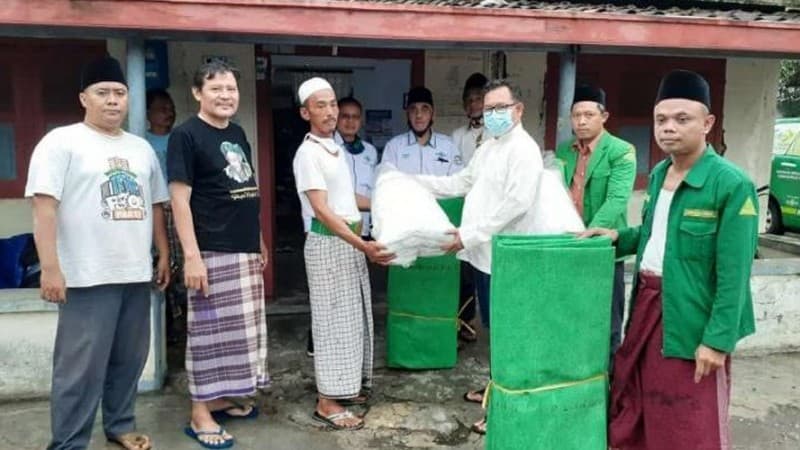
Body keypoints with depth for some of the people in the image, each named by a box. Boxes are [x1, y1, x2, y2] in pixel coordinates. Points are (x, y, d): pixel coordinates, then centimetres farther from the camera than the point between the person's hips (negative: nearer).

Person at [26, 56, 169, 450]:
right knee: (81, 366, -1)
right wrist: (50, 267, -18)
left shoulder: (141, 148, 14)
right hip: (88, 277, -6)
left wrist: (164, 254, 15)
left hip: (136, 274, 6)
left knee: (130, 358, 15)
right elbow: (44, 206, -12)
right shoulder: (61, 141, -5)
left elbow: (155, 206, 19)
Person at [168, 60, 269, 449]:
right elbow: (179, 198, -14)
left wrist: (260, 241, 19)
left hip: (244, 250, 8)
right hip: (212, 251, -8)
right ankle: (200, 414, 11)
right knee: (209, 330, -1)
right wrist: (191, 255, -19)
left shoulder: (238, 134, 13)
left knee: (239, 328, 14)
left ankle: (222, 398, 30)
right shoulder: (186, 135, -9)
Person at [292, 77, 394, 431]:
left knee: (353, 316, 14)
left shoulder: (336, 148, 11)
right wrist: (362, 245, -30)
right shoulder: (308, 153, -16)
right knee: (334, 318, -3)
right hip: (328, 243, -9)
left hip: (350, 240, 9)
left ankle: (346, 386, 28)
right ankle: (327, 403, 7)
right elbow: (322, 211, -23)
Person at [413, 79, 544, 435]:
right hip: (483, 251, 9)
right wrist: (414, 182, 15)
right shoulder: (487, 146, 17)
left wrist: (469, 235, -22)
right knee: (493, 327, 19)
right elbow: (462, 183, 23)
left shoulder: (523, 149, -13)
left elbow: (516, 203, -23)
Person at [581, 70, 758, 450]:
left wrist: (718, 339, -20)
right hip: (646, 305, 7)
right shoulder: (658, 174, 7)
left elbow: (733, 274, -19)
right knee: (633, 410, 21)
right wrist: (619, 237, 3)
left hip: (691, 319, -7)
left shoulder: (732, 184, -17)